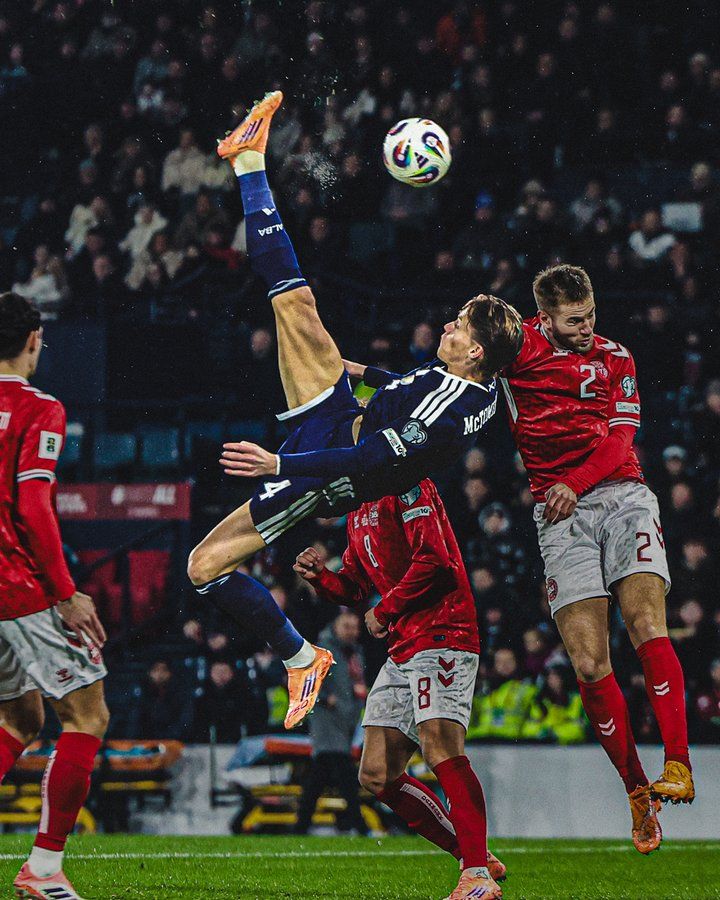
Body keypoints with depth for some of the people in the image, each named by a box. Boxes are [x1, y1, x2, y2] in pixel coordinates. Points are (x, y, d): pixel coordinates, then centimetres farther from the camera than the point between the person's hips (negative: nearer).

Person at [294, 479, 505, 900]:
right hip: (402, 652, 10)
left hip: (441, 636, -10)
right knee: (377, 775, 4)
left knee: (441, 749, -26)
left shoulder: (406, 487, -9)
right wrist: (321, 576, 6)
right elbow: (355, 587, 27)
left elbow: (433, 560, -20)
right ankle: (475, 856, 8)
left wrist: (385, 611, -10)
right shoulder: (357, 512, 21)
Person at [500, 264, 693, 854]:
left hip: (622, 495, 0)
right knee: (589, 665, -11)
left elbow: (619, 437, 4)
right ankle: (636, 790, 0)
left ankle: (678, 766, -23)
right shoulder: (519, 345, 9)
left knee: (646, 623, -22)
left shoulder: (614, 358, 14)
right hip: (560, 516, 0)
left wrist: (575, 482, -11)